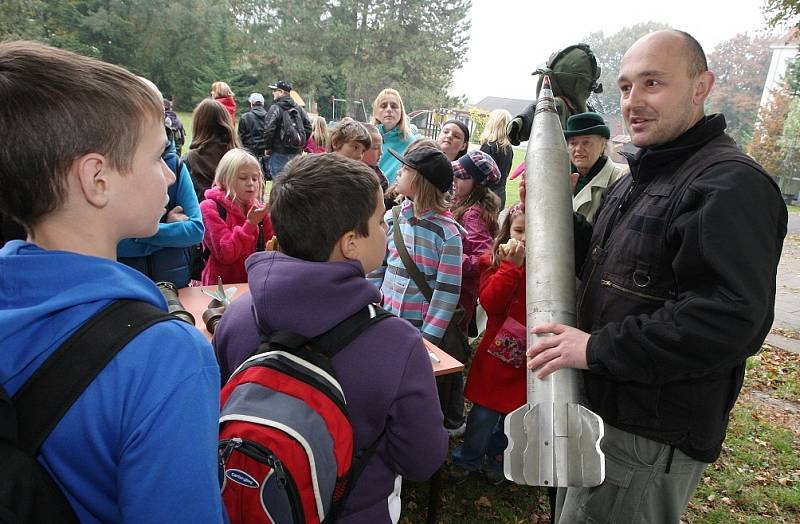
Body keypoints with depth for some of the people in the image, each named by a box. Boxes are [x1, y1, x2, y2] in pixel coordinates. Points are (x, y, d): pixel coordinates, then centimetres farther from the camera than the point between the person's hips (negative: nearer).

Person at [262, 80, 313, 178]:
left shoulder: (275, 108, -10)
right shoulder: (299, 109, 9)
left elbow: (268, 130, -16)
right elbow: (308, 128, 10)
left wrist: (267, 147, -3)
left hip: (279, 153, -6)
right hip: (296, 152, 6)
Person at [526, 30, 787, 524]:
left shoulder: (731, 184, -19)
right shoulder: (640, 177, 14)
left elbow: (731, 316, -29)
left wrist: (598, 348, -26)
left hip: (651, 439, -9)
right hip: (599, 406, 10)